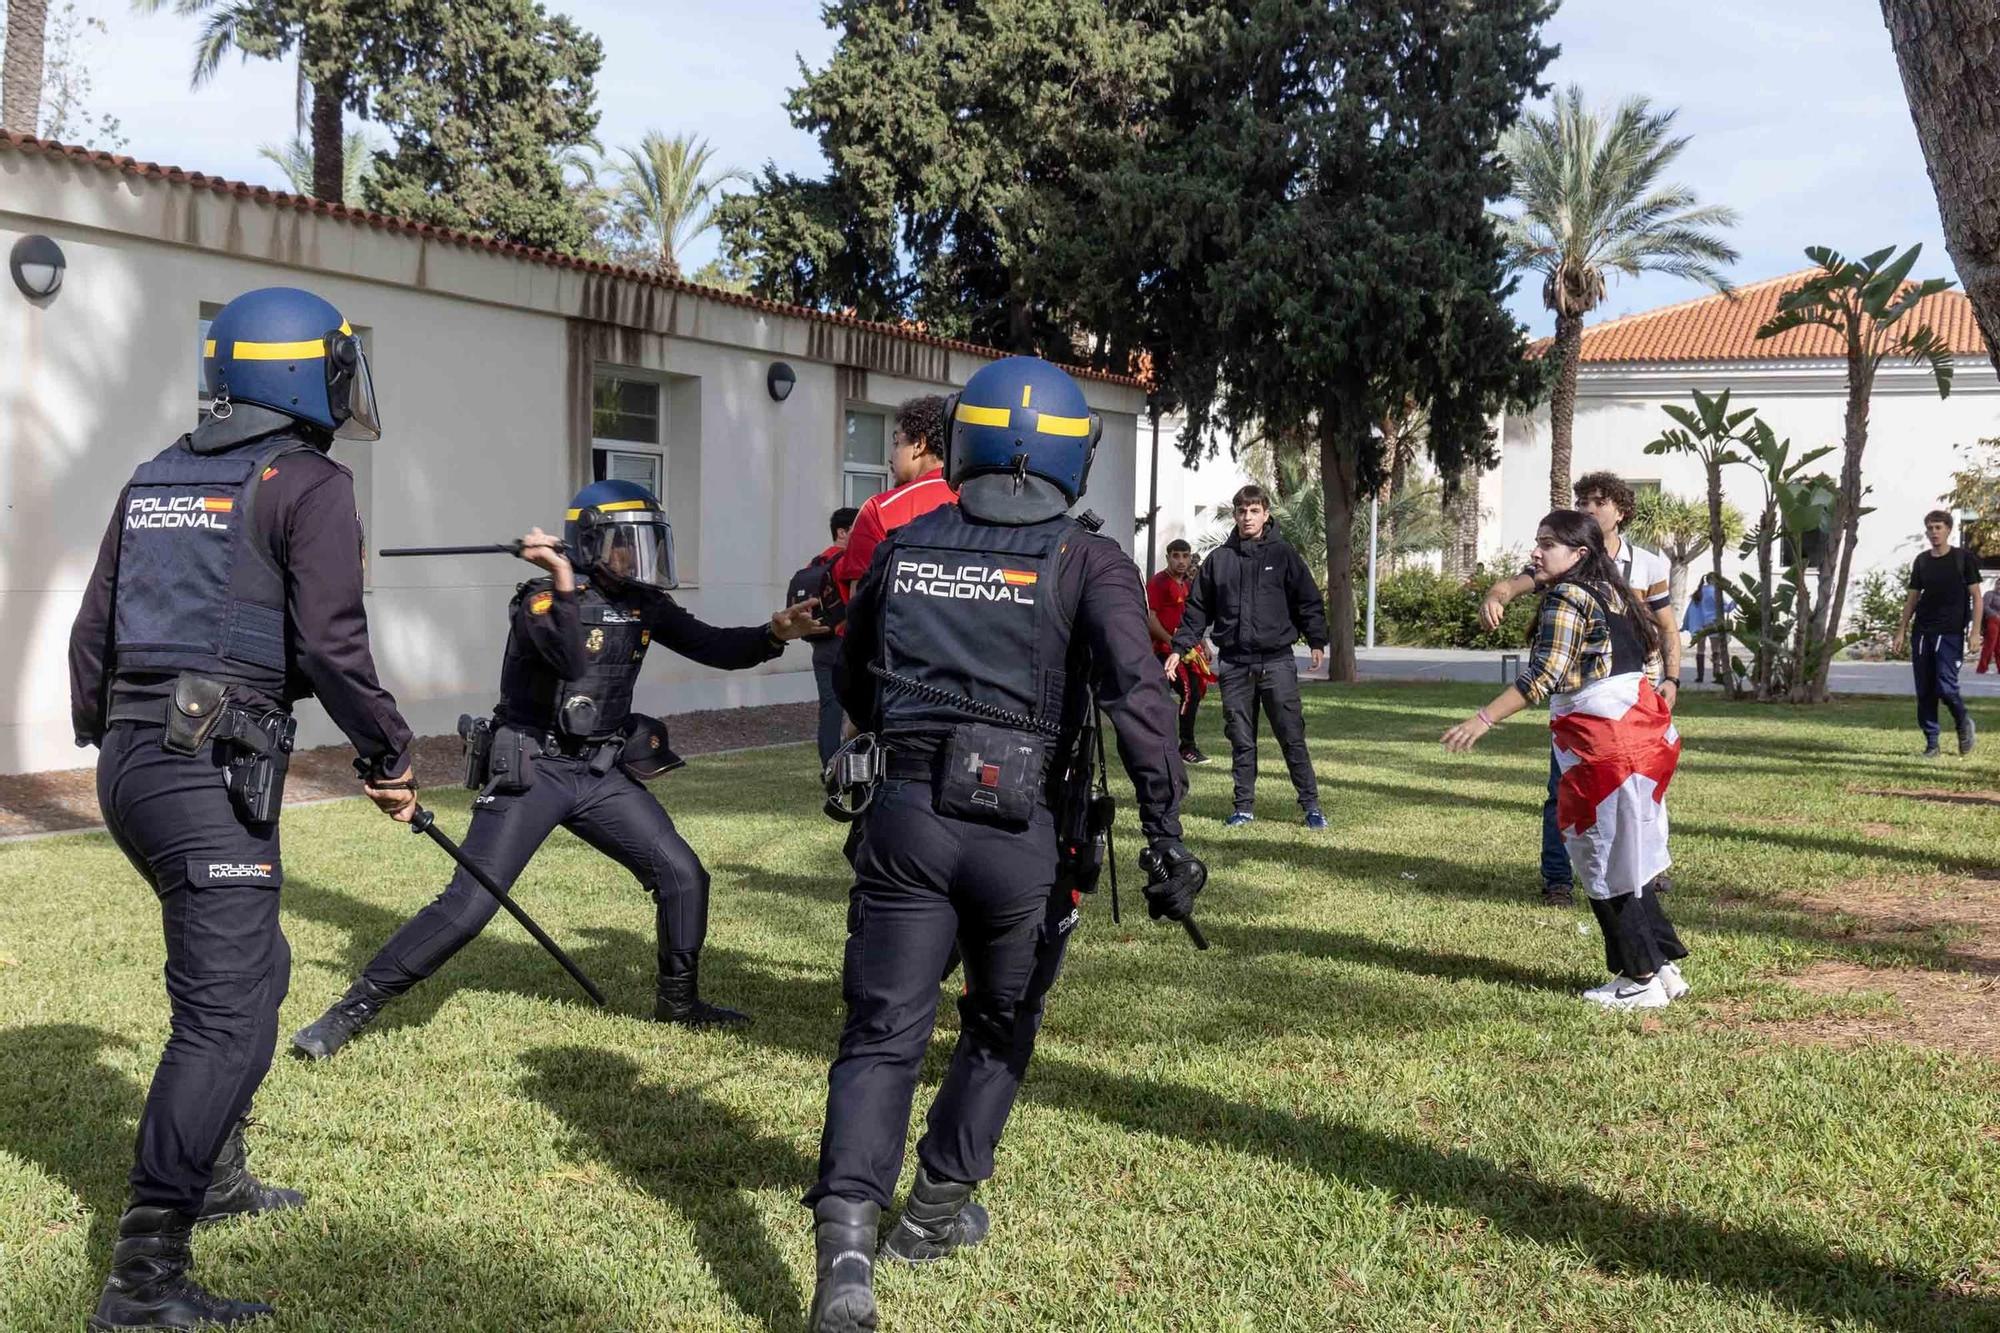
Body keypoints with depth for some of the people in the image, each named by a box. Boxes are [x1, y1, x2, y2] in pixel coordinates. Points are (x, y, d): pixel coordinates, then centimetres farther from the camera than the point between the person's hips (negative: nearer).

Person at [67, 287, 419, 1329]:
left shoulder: (155, 480, 17)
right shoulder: (308, 483, -6)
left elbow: (92, 629, 20)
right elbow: (330, 643, -14)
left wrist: (104, 740, 31)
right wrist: (387, 753, -2)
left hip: (129, 762, 9)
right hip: (210, 772, -9)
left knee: (250, 965, 25)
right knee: (225, 1018, -8)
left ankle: (213, 1176, 38)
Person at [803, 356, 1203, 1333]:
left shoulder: (904, 548, 10)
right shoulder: (1087, 561, -2)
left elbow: (854, 683, 23)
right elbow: (1138, 696, -15)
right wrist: (1166, 837, -14)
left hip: (906, 814, 2)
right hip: (1021, 827, -2)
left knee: (882, 1034, 5)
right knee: (1001, 1023, 22)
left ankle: (846, 1245, -12)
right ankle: (937, 1210, 30)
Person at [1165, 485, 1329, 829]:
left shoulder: (1283, 554, 3)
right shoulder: (1219, 559, 8)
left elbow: (1309, 601, 4)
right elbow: (1197, 608, 11)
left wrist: (1317, 642, -5)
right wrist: (1179, 648, 5)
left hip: (1277, 660, -2)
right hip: (1234, 662, 2)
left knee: (1292, 735, -3)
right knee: (1241, 739, 6)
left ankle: (1310, 804, 4)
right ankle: (1245, 806, 14)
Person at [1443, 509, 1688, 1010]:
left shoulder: (1566, 597, -13)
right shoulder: (1613, 593, 16)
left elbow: (1544, 675, -22)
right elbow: (1653, 655, 21)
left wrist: (1484, 719, -24)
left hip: (1603, 744, -10)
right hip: (1642, 732, 10)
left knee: (1605, 860, 0)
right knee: (1625, 857, 16)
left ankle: (1642, 980, 6)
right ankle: (1664, 964, 20)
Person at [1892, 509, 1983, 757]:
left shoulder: (1963, 557, -1)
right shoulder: (1922, 560, 11)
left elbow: (1976, 596, -1)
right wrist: (1902, 630, 9)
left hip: (1951, 633, -4)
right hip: (1922, 632, 4)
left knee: (1945, 687, -13)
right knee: (1924, 691, 2)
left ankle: (1964, 723, 16)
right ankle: (1931, 743, 9)